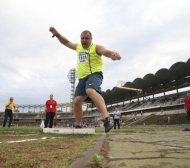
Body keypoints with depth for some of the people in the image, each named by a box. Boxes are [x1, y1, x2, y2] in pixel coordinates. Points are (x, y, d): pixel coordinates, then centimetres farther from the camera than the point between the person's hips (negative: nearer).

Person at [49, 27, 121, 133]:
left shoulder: (96, 47, -1)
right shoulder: (78, 47, 19)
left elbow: (106, 52, -19)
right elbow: (67, 42, 34)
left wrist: (113, 55, -42)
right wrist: (57, 34, 23)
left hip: (94, 75, -6)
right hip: (82, 78, 7)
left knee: (90, 91, -37)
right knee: (77, 101, -1)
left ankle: (107, 119, -50)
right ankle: (78, 126, 17)